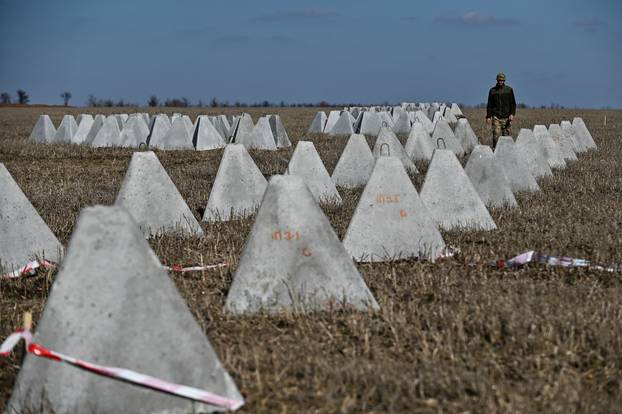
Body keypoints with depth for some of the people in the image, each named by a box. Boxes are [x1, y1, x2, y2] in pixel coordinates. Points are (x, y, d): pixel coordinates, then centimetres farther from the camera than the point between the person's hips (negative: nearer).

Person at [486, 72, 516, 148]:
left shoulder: (509, 90, 7)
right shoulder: (492, 90, 9)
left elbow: (513, 103, 6)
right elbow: (489, 105, 11)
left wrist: (512, 114, -7)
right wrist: (488, 116, 4)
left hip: (506, 116, 0)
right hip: (496, 116, 0)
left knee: (506, 134, -2)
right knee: (496, 134, -10)